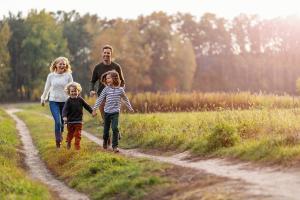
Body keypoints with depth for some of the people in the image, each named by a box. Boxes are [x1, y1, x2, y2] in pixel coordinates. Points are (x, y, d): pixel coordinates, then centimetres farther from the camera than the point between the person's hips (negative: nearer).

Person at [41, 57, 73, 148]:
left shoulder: (68, 76, -1)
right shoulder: (51, 76, 2)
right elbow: (47, 88, 13)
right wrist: (43, 98, 22)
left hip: (65, 101, 1)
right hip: (53, 101, -1)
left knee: (62, 121, 9)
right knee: (57, 121, -14)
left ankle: (60, 134, 36)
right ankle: (58, 140, -4)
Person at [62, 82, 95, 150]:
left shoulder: (80, 99, 0)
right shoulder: (68, 101, -9)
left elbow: (86, 106, 10)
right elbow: (65, 109, -17)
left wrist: (92, 111, 8)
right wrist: (64, 116, -33)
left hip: (78, 121, 1)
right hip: (70, 121, -1)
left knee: (78, 134, 1)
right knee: (70, 133, 14)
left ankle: (77, 146, 7)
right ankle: (68, 142, 39)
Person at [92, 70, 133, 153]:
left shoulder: (120, 90, -1)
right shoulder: (106, 89, -2)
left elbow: (125, 99, 14)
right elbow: (100, 99, 2)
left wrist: (130, 108, 23)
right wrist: (95, 108, -1)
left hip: (115, 112, -2)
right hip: (107, 112, 2)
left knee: (115, 128, -16)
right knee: (106, 129, 12)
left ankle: (115, 146, -9)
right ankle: (105, 141, 41)